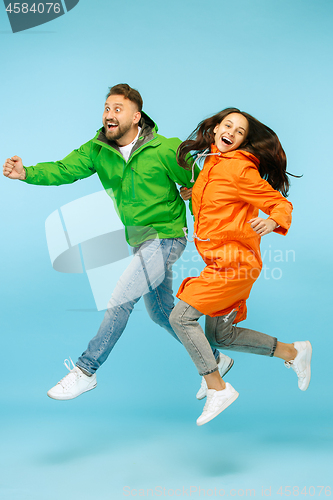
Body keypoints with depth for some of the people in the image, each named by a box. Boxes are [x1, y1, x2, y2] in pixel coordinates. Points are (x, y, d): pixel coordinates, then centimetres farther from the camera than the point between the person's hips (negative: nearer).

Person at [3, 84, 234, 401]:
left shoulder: (164, 150, -16)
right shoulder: (97, 149, -2)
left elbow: (195, 186, -6)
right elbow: (64, 169, -15)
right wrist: (26, 173, -32)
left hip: (165, 237, -7)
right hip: (139, 241, 7)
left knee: (121, 298, -15)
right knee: (161, 312, 16)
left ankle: (85, 371, 1)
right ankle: (214, 360, 34)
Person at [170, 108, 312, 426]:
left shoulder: (239, 168, -13)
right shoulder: (211, 163, 12)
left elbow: (281, 204, -12)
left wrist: (272, 222, -32)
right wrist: (194, 195, 20)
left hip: (233, 261, -9)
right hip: (219, 260, 9)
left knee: (180, 317, -13)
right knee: (219, 335, 15)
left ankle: (217, 388, -2)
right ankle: (293, 352, 28)